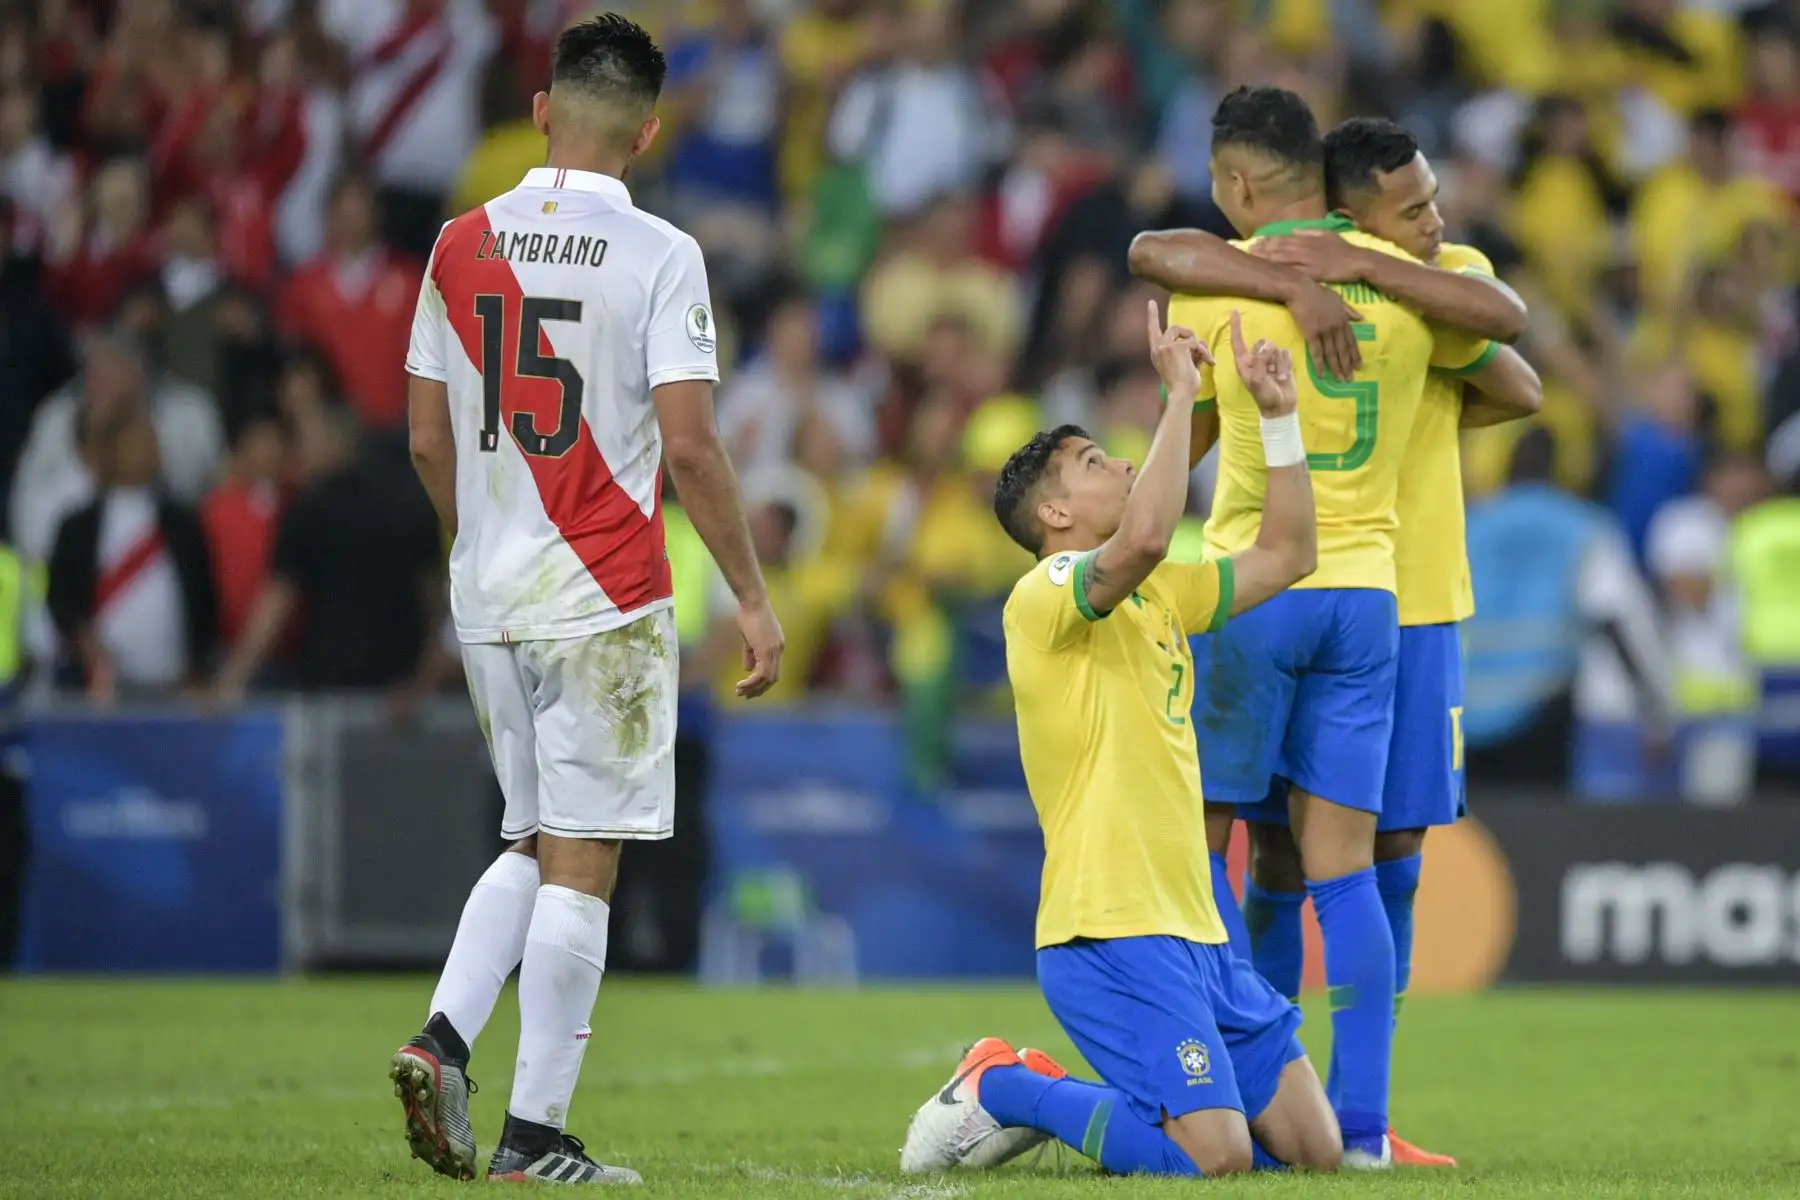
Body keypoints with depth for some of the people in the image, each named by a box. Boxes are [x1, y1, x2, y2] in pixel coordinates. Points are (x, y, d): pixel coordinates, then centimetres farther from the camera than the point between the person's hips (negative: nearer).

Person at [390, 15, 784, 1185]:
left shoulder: (461, 246, 5)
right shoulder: (658, 256, -9)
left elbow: (429, 440, 9)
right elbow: (690, 444, -13)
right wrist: (754, 598, -5)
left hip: (488, 598, 5)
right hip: (603, 602, -5)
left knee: (535, 845, 19)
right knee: (580, 860, 0)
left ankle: (443, 1038, -1)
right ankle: (538, 1134, 0)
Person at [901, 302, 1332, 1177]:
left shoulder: (1156, 598, 19)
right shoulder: (1046, 596, -8)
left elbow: (1285, 556, 24)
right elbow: (1142, 540, -28)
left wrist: (1278, 415, 17)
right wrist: (1180, 392, -20)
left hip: (1195, 936, 9)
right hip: (1110, 933, -9)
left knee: (1315, 1148, 6)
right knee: (1215, 1157, -20)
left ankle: (1046, 1096, 17)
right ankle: (1001, 1088, 2)